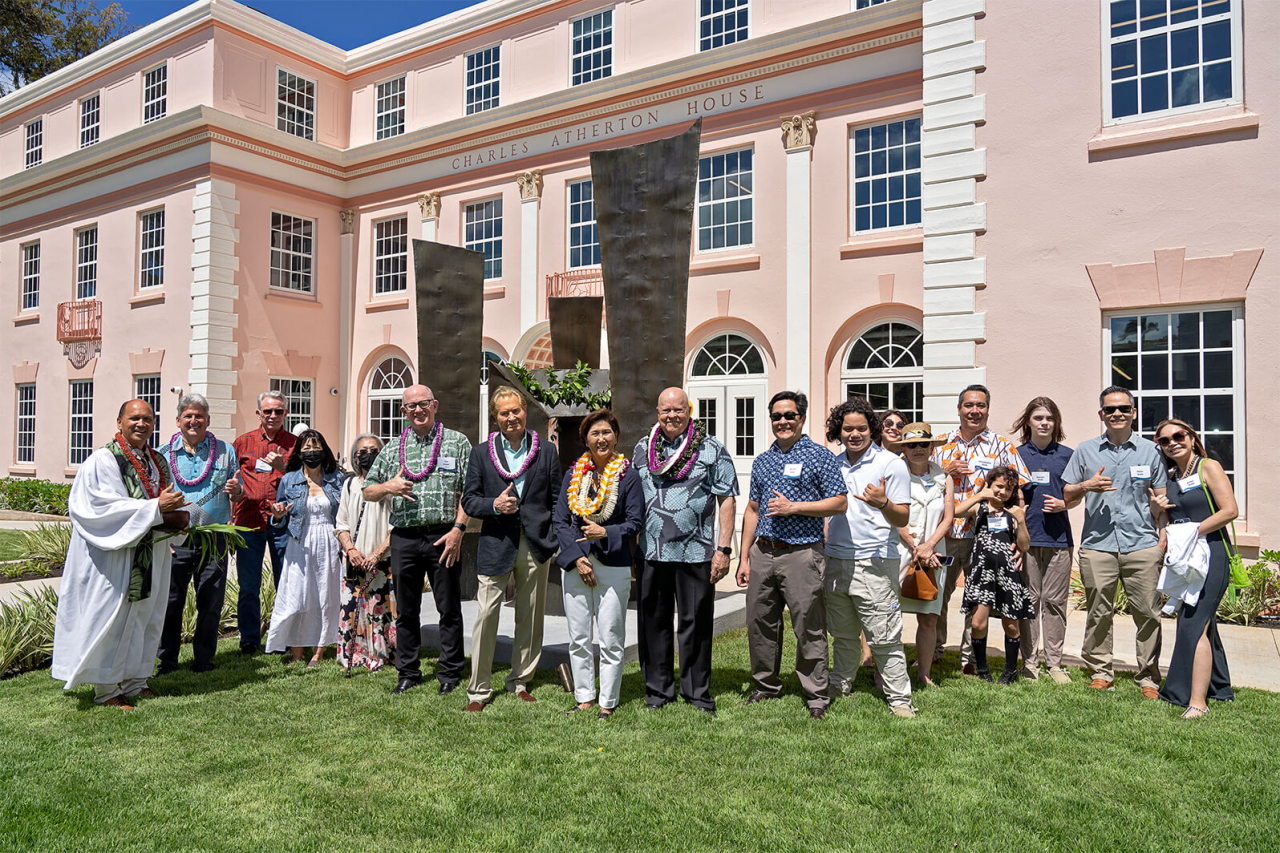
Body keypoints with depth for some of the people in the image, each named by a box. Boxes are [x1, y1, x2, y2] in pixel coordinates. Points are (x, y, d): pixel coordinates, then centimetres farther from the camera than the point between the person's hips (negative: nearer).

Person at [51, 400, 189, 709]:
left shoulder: (158, 462, 12)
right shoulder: (103, 460, -10)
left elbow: (167, 502, 18)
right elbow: (103, 507, -19)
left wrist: (178, 517, -6)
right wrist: (156, 509, -25)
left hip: (149, 557, 7)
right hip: (113, 556, -7)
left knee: (144, 617, 12)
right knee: (111, 618, -1)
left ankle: (134, 681, 25)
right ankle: (106, 689, 12)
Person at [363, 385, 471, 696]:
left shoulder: (457, 442, 3)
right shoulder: (392, 448, 14)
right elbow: (368, 491, 18)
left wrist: (458, 529, -12)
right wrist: (388, 487, -4)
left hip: (443, 537, -3)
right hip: (404, 538, 3)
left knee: (449, 608, 3)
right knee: (406, 610, 11)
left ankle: (450, 674, 15)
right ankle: (408, 673, 24)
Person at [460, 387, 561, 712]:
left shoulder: (547, 452, 6)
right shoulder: (481, 453, 6)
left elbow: (557, 501, 8)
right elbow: (469, 500, 4)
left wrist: (558, 542, 0)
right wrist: (494, 505, -15)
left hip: (536, 546, 1)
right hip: (496, 545, -1)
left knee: (530, 618, 10)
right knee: (486, 616, -2)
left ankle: (520, 682, 26)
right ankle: (478, 690, 11)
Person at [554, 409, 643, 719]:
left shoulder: (628, 475, -2)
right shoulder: (573, 474, 8)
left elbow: (635, 522, -3)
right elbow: (560, 521, 5)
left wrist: (605, 533, -18)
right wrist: (576, 558, -6)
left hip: (613, 565, -3)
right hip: (576, 563, 4)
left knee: (611, 640, 2)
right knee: (578, 638, 11)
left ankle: (607, 703, 16)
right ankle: (584, 697, 25)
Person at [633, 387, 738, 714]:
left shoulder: (711, 449, 1)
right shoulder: (642, 449, 11)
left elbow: (727, 501, 0)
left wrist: (724, 549, -7)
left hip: (696, 553, -3)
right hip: (651, 552, 3)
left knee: (696, 623, 4)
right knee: (653, 622, 10)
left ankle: (697, 692, 19)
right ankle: (658, 690, 24)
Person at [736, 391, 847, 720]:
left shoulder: (820, 456, -1)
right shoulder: (762, 461, 15)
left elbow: (840, 503, -7)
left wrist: (793, 507, -14)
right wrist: (744, 558, 11)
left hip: (801, 554, -5)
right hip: (762, 552, 6)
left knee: (808, 628, 0)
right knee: (759, 623, 11)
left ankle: (816, 697, 14)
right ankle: (766, 685, 28)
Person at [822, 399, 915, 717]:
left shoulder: (891, 464, -5)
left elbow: (902, 518, -7)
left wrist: (883, 503, -26)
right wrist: (823, 544, 15)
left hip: (874, 563, -5)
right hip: (835, 561, 5)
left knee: (884, 637, -2)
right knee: (842, 634, 17)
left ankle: (899, 699, 10)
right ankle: (839, 687, 31)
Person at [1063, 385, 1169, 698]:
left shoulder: (1150, 450, 10)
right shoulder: (1085, 451, 9)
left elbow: (1160, 499, 12)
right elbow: (1067, 494, 11)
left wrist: (1163, 536, 2)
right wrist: (1087, 486, -8)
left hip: (1142, 545, 0)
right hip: (1097, 545, 0)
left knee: (1148, 613, 2)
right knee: (1098, 613, 4)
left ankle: (1149, 677, 15)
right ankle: (1100, 673, 16)